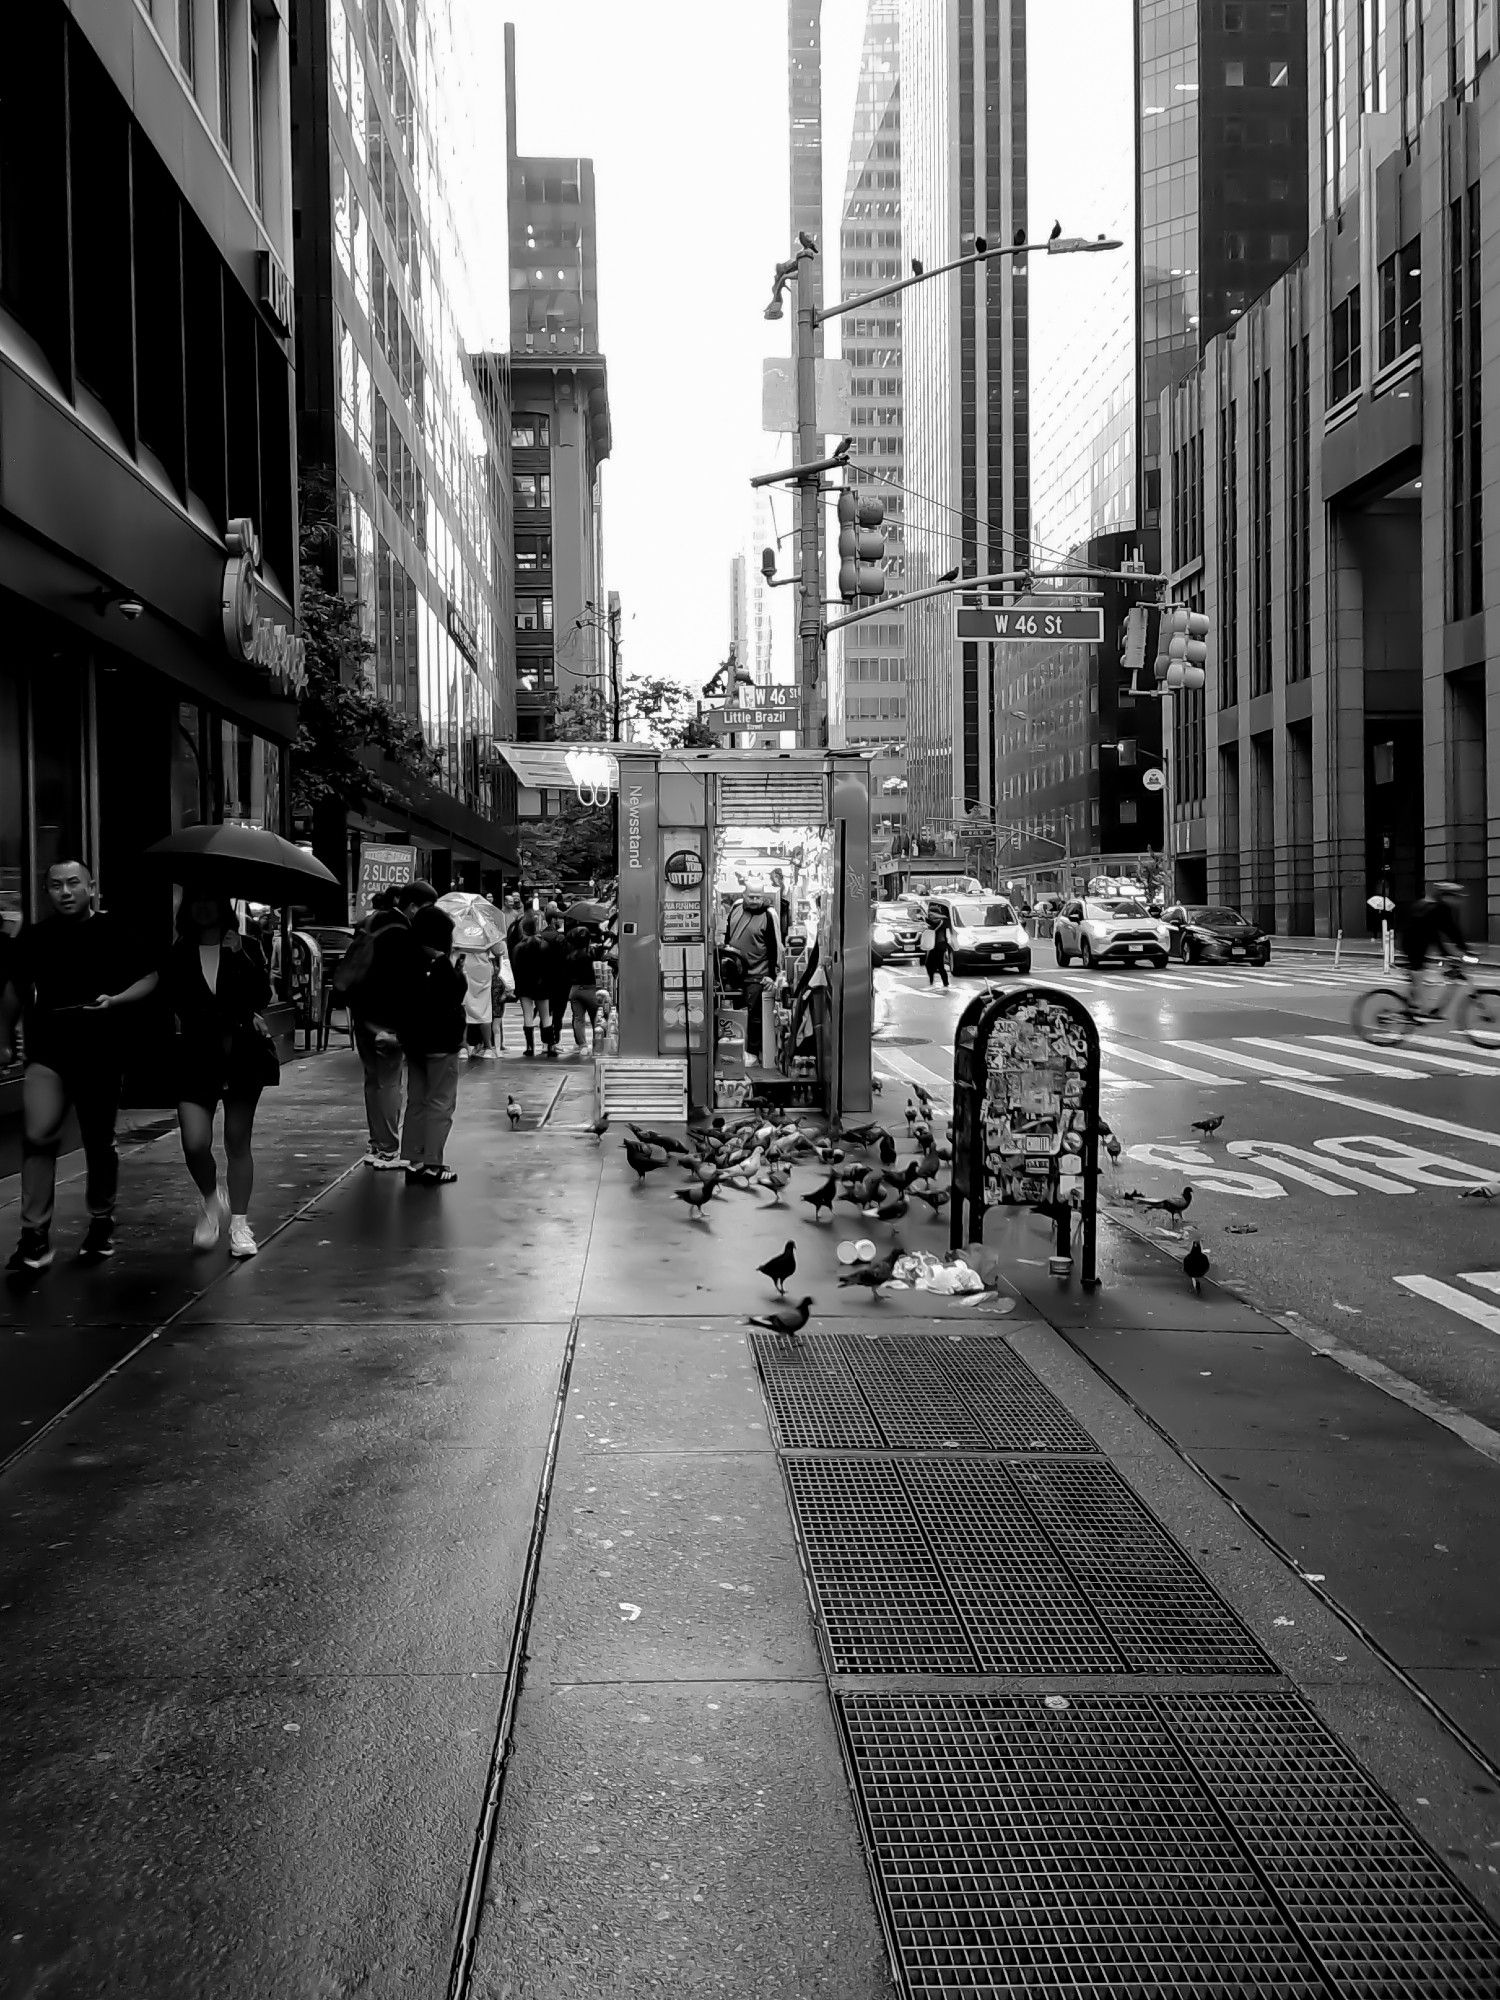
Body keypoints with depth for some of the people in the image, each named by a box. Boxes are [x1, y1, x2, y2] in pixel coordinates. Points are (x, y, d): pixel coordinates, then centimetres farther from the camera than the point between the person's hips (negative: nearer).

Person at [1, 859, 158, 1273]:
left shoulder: (115, 933, -4)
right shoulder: (34, 938, 3)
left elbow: (149, 979, 1)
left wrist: (116, 1000, -17)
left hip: (101, 1054, -1)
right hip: (48, 1052, 1)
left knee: (98, 1143, 10)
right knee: (37, 1135, -16)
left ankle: (101, 1224, 31)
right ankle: (35, 1235, -10)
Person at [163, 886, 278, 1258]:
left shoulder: (246, 948, 2)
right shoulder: (179, 955, 6)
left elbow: (262, 996, -11)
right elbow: (169, 1001, 11)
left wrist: (240, 957, -19)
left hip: (242, 1051, -1)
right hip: (195, 1056, 1)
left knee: (237, 1143, 6)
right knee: (194, 1144, -11)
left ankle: (239, 1223, 18)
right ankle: (211, 1202, 18)